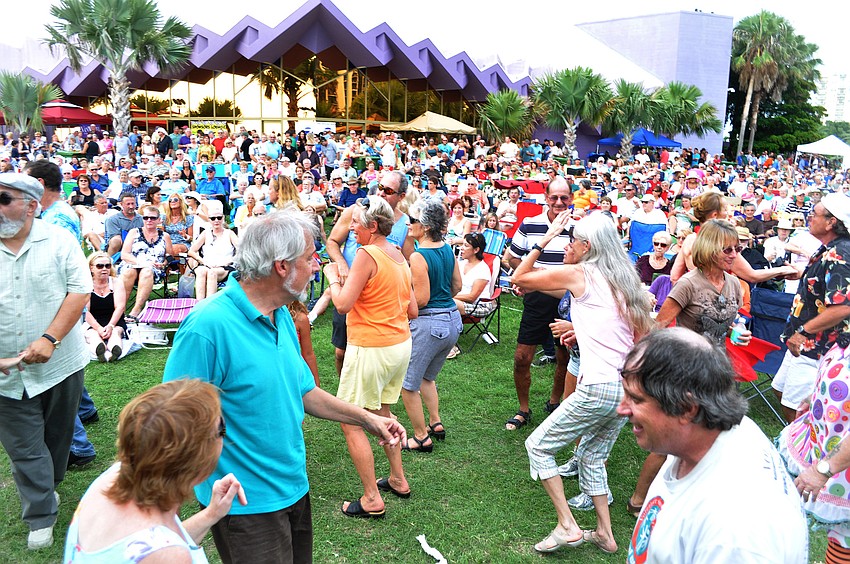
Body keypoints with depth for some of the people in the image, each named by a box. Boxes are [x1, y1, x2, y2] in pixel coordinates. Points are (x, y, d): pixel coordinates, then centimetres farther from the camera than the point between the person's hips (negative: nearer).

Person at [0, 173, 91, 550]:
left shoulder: (59, 241, -5)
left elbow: (80, 292, -10)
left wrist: (49, 339, -19)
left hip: (60, 363, -1)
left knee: (58, 434, 17)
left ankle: (46, 487, 42)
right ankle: (41, 518, 18)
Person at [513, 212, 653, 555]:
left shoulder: (579, 273, -5)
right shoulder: (624, 279, 13)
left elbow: (519, 278, 4)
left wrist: (546, 238, 8)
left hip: (598, 388, -8)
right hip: (628, 388, 8)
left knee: (538, 446, 7)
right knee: (592, 457, 23)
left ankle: (568, 526, 6)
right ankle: (604, 534, 28)